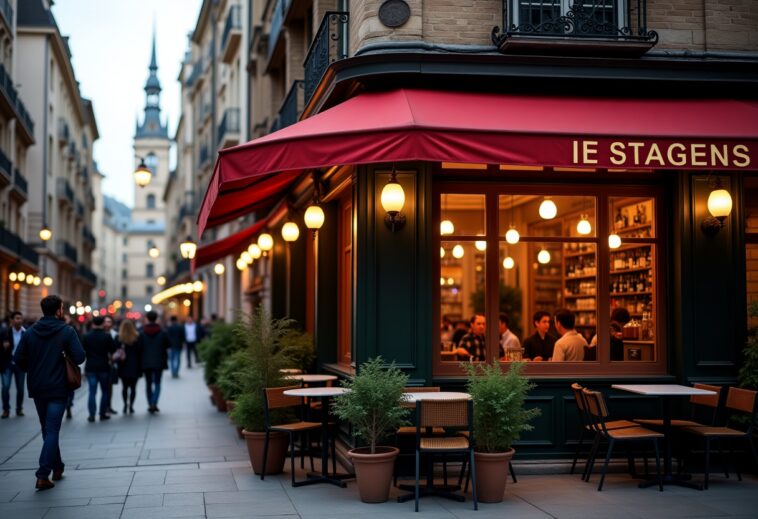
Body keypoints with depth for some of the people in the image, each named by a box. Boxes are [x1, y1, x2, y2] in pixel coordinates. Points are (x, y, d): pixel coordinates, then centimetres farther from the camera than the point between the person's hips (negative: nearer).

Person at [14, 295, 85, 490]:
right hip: (57, 388, -4)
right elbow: (79, 357, -15)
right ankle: (43, 475, -10)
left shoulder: (30, 332, 1)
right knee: (52, 430, -2)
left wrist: (33, 370, 15)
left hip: (37, 388, 4)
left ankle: (57, 467, 30)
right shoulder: (67, 331, -10)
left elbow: (18, 359, -2)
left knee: (47, 429, 19)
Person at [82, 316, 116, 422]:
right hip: (104, 367, -1)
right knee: (105, 391, 11)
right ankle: (103, 413, 12)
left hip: (90, 367, 1)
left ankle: (92, 415, 0)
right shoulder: (107, 336, -8)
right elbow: (113, 349, -5)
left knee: (92, 392, 3)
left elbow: (83, 351, 1)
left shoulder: (87, 336, -2)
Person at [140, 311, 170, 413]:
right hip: (159, 362, 0)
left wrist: (141, 360, 7)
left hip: (146, 363, 1)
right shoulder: (162, 332, -5)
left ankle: (150, 404, 12)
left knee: (149, 384, 12)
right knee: (157, 383, 3)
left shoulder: (142, 333, -6)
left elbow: (139, 348, -6)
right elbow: (168, 345, 0)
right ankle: (154, 403, -14)